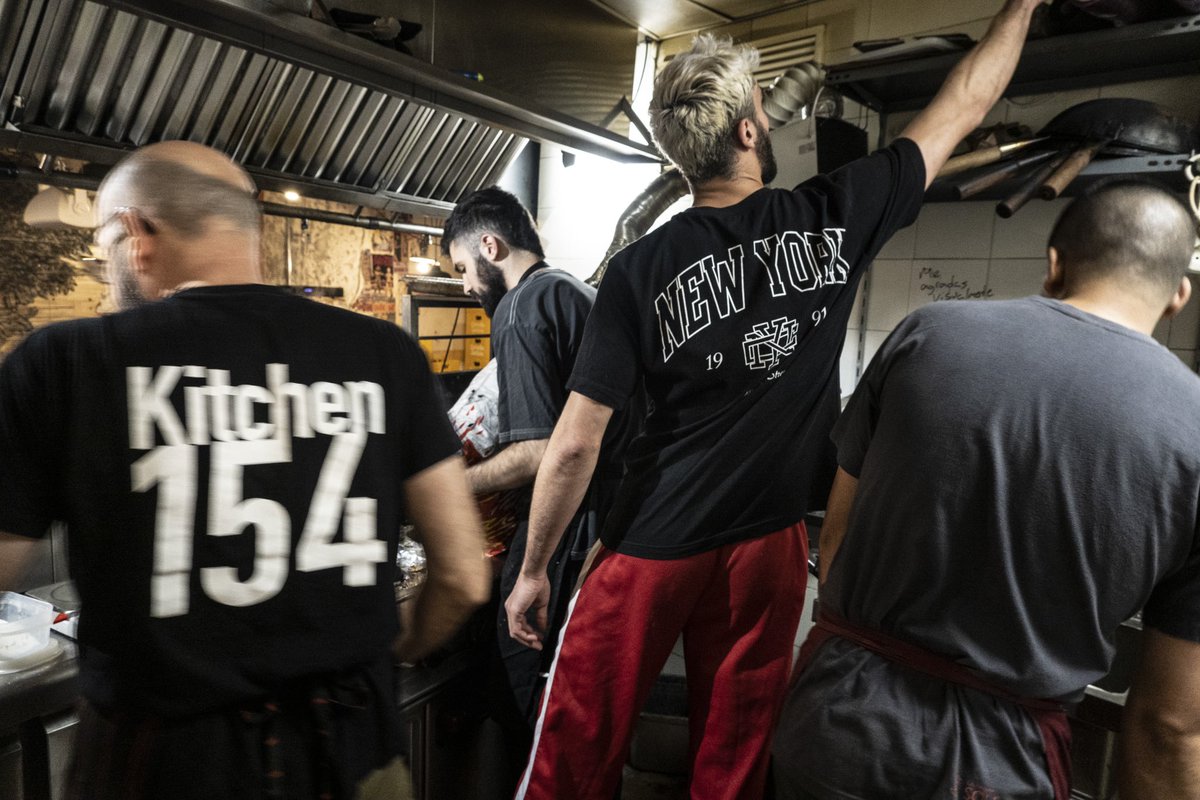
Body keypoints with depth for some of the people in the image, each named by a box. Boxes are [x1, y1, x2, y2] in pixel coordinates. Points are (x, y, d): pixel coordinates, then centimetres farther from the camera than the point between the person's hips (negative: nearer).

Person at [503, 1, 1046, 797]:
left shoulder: (641, 268, -12)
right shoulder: (832, 220, -7)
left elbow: (575, 444, -12)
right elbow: (962, 106, 8)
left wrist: (534, 569, 0)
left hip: (650, 548, -1)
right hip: (766, 544, 2)